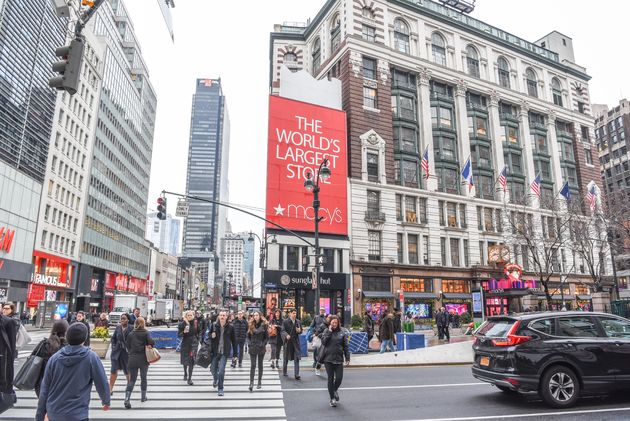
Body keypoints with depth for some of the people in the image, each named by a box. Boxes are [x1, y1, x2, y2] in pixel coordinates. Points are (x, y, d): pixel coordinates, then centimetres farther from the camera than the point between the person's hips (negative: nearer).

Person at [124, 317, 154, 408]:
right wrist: (148, 346, 0)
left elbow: (128, 346, 5)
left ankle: (127, 399, -9)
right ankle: (143, 397, 26)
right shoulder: (146, 333, -6)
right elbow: (151, 342, -21)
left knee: (132, 379, 4)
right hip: (143, 359, -1)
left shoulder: (130, 334, 1)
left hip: (132, 359, 1)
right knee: (143, 378, 15)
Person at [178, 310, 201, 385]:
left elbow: (199, 332, 11)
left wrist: (197, 339, 4)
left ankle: (189, 378, 1)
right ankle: (185, 373, 40)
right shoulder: (182, 324, -5)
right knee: (185, 360, 13)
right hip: (185, 343, 1)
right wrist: (184, 332, -21)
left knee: (191, 361, -5)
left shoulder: (197, 323, -3)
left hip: (193, 343, -1)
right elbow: (179, 334, -3)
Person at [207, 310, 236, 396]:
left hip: (224, 352, -2)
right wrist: (211, 335, -14)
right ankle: (215, 379, 46)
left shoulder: (230, 327, -5)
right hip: (215, 351, 2)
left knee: (221, 370, -10)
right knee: (213, 369, 11)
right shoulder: (213, 325, -3)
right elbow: (209, 334, 12)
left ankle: (220, 389, 6)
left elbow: (233, 341, 1)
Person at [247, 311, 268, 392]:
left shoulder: (264, 325, -3)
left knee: (260, 365, 10)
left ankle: (259, 382, 20)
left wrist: (263, 344, -8)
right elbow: (248, 336, 10)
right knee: (253, 365, -5)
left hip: (261, 348, 0)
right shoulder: (251, 325, 2)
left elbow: (267, 337, 1)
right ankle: (251, 383, -8)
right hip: (252, 348, 1)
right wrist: (250, 343, -1)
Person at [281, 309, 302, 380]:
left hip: (296, 342, 3)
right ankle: (284, 372, 31)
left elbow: (301, 330, 17)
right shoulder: (285, 321, -5)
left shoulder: (298, 322, 8)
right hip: (288, 341, -2)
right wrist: (286, 335, -32)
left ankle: (296, 374, -2)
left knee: (297, 358, -5)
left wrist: (299, 331, -7)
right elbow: (283, 331, -12)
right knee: (286, 358, 11)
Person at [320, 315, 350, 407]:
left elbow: (345, 346, 4)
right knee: (330, 379, 3)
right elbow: (323, 342, -11)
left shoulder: (342, 332, 3)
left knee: (339, 378, -2)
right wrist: (329, 332, -12)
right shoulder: (326, 331, 3)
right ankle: (332, 398, 16)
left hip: (338, 359, 1)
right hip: (328, 359, -1)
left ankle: (335, 390, 30)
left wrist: (347, 358, -1)